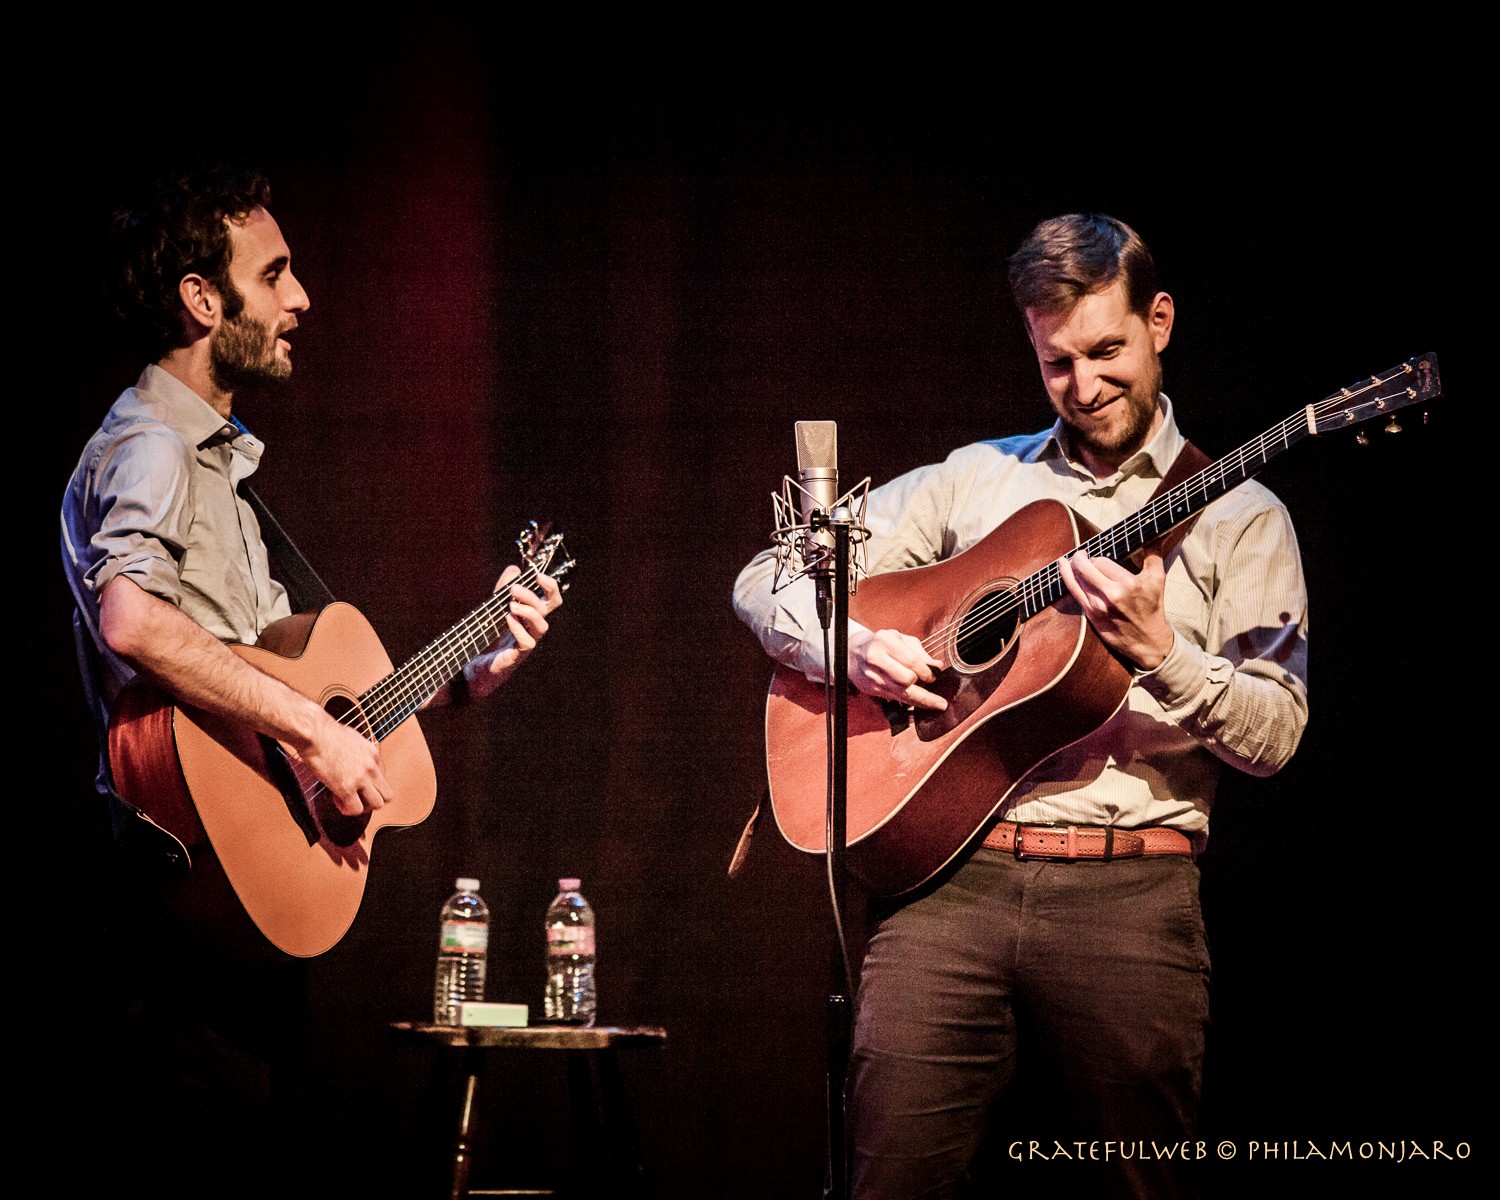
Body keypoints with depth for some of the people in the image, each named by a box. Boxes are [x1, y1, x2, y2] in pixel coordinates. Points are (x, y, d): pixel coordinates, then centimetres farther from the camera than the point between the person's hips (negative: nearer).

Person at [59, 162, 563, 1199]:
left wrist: (468, 677, 14)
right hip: (198, 887, -11)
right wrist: (315, 730, -29)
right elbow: (132, 619, -33)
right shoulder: (150, 449, -11)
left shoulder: (216, 462, 22)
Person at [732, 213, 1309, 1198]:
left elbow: (1274, 736, 1)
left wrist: (1157, 649, -16)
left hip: (1129, 889, -1)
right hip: (951, 872, 1)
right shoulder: (972, 482, 16)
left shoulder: (1236, 517, 10)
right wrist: (853, 644, -5)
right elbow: (767, 581, 15)